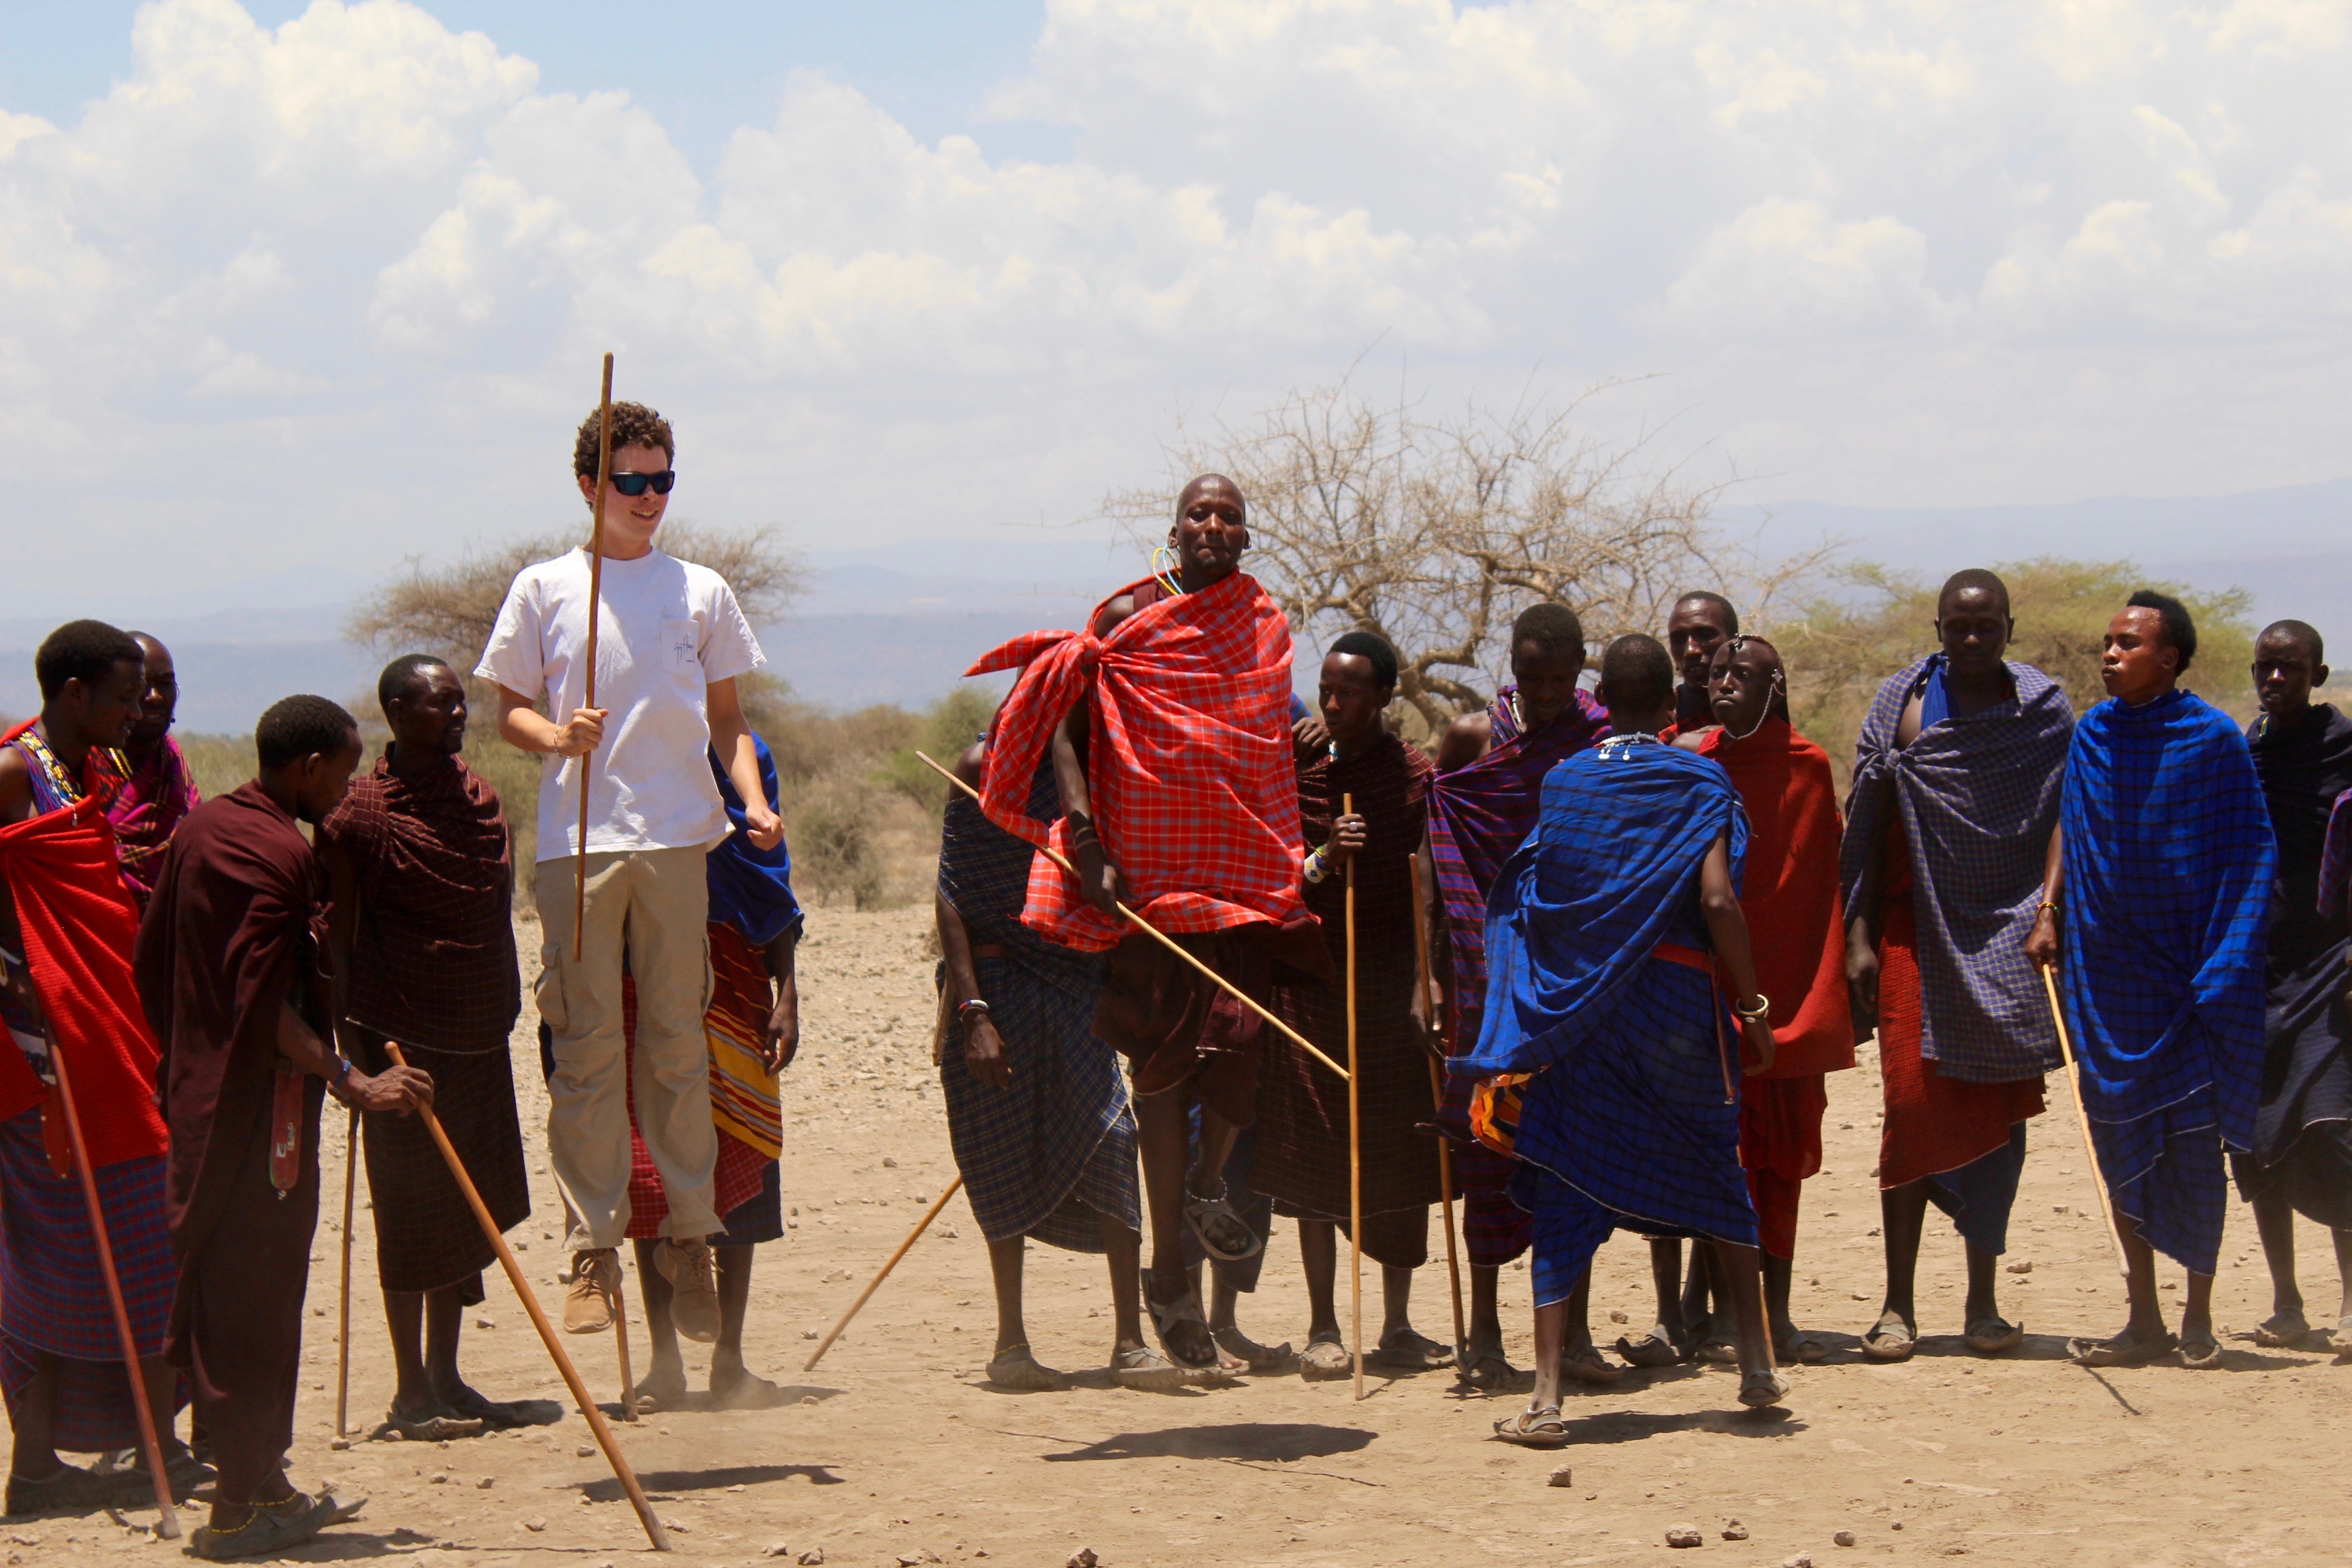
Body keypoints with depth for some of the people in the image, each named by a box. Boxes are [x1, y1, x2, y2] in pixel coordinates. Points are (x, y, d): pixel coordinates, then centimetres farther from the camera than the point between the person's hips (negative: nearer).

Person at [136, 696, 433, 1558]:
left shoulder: (199, 827, 10)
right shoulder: (282, 854, -18)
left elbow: (152, 959, 16)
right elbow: (265, 1004, -24)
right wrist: (354, 1083, -26)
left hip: (201, 1091, 10)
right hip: (261, 1104, -10)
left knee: (218, 1288, 14)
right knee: (253, 1299, -4)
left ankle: (256, 1484, 23)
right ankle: (242, 1506, 0)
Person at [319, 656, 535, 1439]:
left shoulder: (479, 797, 11)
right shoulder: (359, 813, -9)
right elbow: (338, 936, -8)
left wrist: (507, 1013, 18)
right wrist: (350, 1046, -12)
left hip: (479, 1040, 7)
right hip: (403, 1038, -7)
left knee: (467, 1206, 10)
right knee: (411, 1211, -2)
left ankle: (446, 1380, 19)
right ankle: (411, 1390, 5)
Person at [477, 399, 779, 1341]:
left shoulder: (701, 591, 13)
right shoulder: (544, 589, 9)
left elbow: (727, 720, 16)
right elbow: (511, 711, 10)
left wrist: (755, 801, 0)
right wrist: (556, 735, -11)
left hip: (677, 838, 1)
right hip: (577, 839, -1)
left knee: (677, 1040, 3)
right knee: (587, 1043, -2)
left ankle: (689, 1235, 11)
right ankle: (593, 1247, 2)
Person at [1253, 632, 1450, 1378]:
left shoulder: (1416, 776, 1)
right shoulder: (1299, 774, 4)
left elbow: (1426, 891, -2)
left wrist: (1422, 988, -10)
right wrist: (1323, 859, -15)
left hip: (1393, 986, 0)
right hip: (1313, 983, 0)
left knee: (1402, 1156, 3)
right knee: (1315, 1155, -2)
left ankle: (1398, 1326, 12)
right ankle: (1323, 1328, 4)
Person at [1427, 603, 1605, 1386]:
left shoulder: (1608, 741, 4)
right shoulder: (1473, 736, 2)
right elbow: (1438, 860, 4)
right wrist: (1431, 969, -1)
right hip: (1491, 966, -1)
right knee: (1491, 1134, -1)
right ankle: (1484, 1330, 5)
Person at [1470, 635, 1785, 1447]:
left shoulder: (1562, 782, 7)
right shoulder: (1700, 781, -2)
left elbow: (1529, 902, 7)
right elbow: (1717, 901, -12)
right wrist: (1754, 1006, -6)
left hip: (1578, 1009, 1)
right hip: (1677, 999, -1)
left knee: (1567, 1196, 1)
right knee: (1716, 1176, 18)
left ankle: (1546, 1399, -9)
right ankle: (1758, 1364, 22)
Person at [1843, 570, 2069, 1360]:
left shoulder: (2045, 712, 3)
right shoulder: (1903, 704, 4)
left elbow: (2062, 824, 0)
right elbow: (1869, 825, 4)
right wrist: (1858, 936, -1)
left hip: (2010, 939, 1)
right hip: (1918, 932, 0)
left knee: (1998, 1114, 3)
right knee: (1913, 1107, -6)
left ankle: (1983, 1301, 11)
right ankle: (1898, 1304, -1)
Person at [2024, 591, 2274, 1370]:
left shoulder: (2214, 740, -7)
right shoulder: (2092, 734, 5)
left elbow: (2251, 853, -4)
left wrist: (2222, 967, -9)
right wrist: (2048, 911, 3)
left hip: (2185, 971, -4)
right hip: (2104, 969, 4)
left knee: (2195, 1144, -1)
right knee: (2122, 1144, 5)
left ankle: (2198, 1316, 12)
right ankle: (2144, 1319, 12)